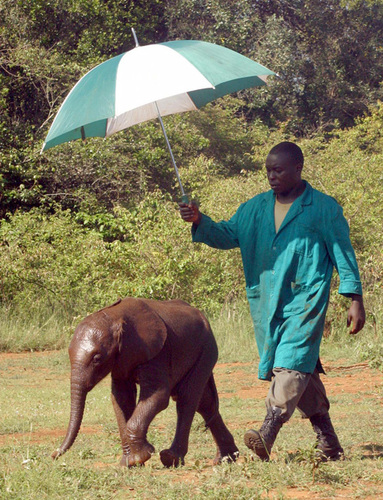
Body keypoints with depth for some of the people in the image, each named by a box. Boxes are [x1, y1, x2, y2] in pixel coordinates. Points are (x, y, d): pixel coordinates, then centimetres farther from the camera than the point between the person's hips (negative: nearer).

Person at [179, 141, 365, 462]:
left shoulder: (324, 208, 2)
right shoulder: (255, 209, 15)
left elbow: (343, 253, 3)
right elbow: (227, 235, 12)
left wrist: (355, 298, -1)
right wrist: (199, 222, -7)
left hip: (306, 300, -5)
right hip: (267, 303, 5)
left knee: (292, 363, -19)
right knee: (303, 369, 8)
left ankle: (268, 434, -31)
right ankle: (328, 445, 15)